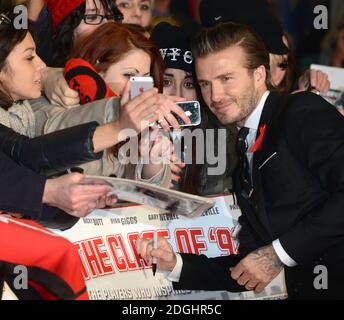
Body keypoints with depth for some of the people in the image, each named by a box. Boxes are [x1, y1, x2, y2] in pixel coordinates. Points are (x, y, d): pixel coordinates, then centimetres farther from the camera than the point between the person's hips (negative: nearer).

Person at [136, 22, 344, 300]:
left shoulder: (305, 112, -3)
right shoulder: (244, 167, 19)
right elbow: (249, 268, 17)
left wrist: (280, 253, -12)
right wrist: (176, 264, 5)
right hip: (310, 290, 6)